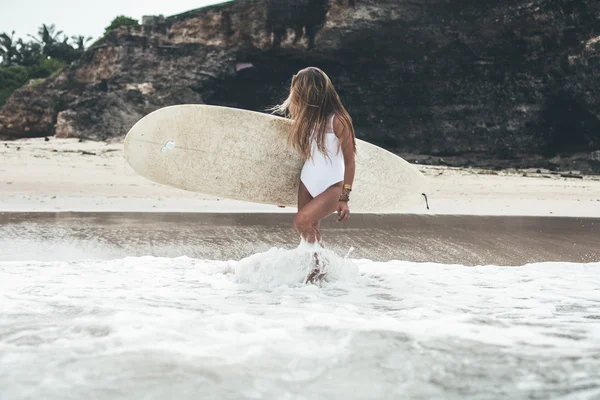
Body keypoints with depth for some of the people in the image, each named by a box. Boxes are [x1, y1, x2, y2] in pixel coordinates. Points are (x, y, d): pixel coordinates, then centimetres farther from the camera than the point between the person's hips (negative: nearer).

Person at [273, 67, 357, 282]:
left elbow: (350, 161, -12)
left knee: (303, 220, -23)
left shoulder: (337, 121, -16)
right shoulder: (306, 117, 4)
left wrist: (344, 198, -13)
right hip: (308, 182, 7)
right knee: (311, 232, 7)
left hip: (332, 187, -7)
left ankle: (319, 266, -7)